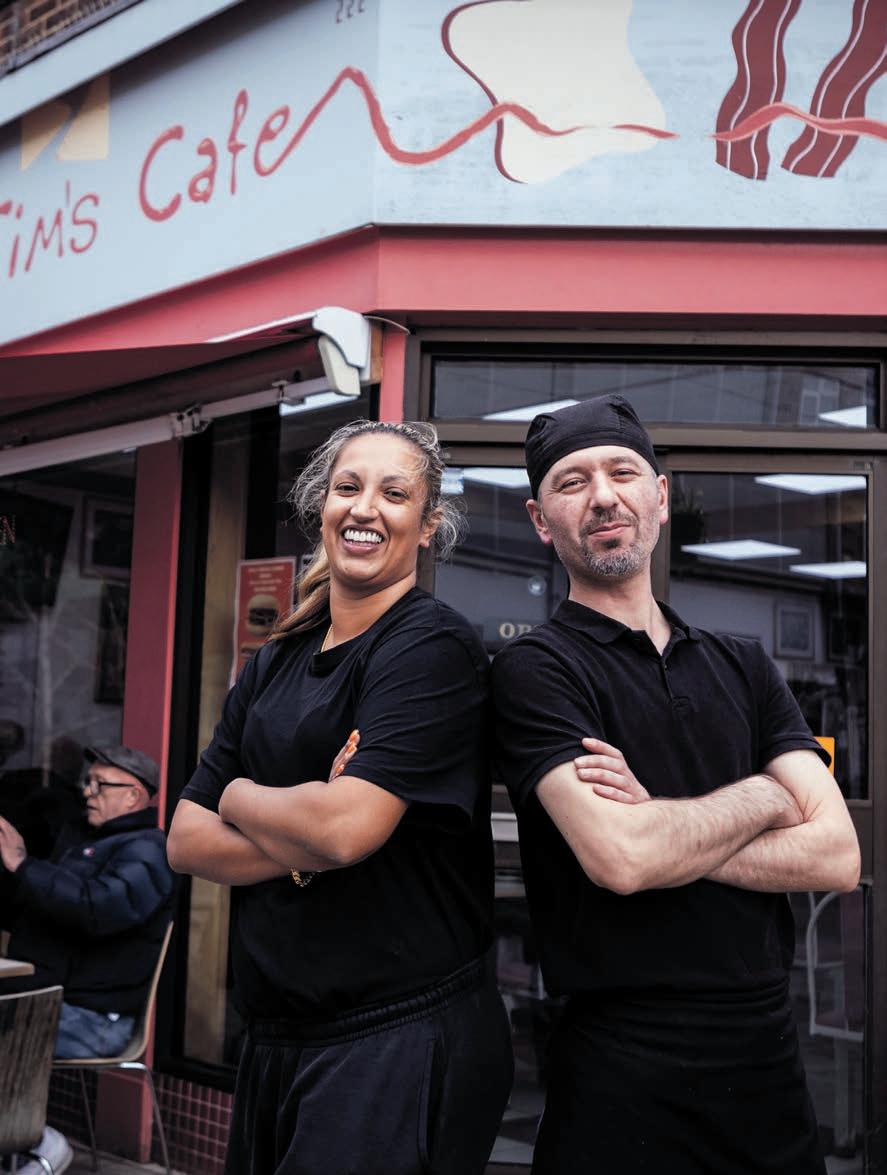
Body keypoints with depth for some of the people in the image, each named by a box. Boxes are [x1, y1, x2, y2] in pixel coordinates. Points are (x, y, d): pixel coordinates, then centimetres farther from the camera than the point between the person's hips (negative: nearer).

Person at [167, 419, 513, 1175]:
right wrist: (307, 845, -14)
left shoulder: (432, 646, -12)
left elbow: (348, 825, -24)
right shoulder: (275, 666, 10)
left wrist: (239, 797, -4)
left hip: (401, 1046, -7)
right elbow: (186, 841, 3)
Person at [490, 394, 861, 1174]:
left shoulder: (745, 668, 8)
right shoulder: (535, 668, -8)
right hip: (625, 1074, -5)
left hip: (769, 1053, 5)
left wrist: (662, 830, -15)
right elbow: (620, 859, -22)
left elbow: (837, 855, -3)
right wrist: (764, 797, -7)